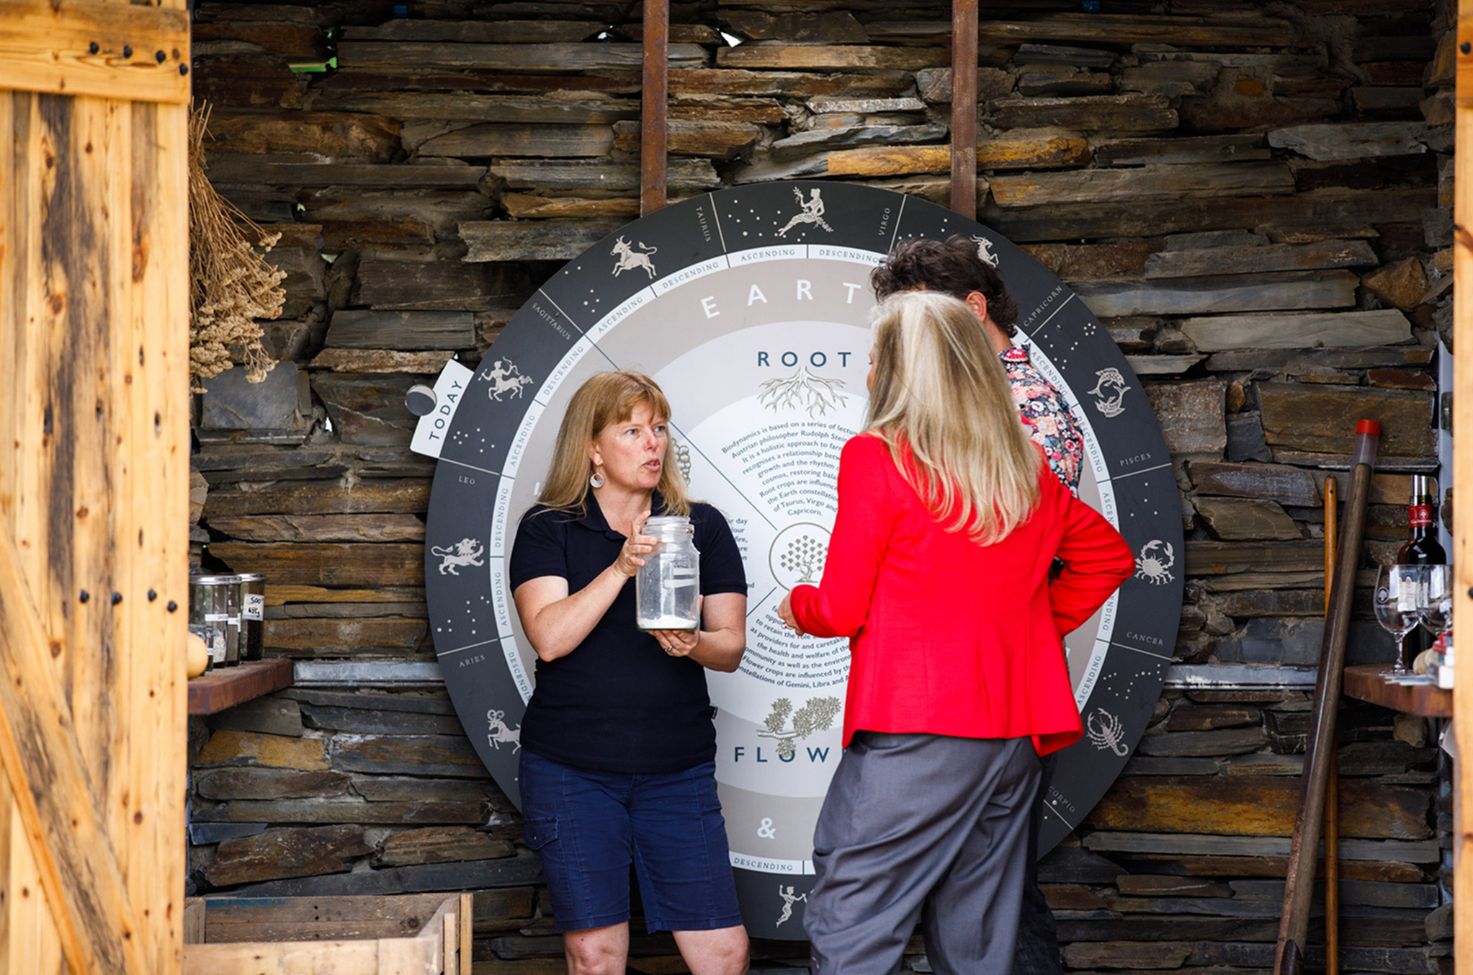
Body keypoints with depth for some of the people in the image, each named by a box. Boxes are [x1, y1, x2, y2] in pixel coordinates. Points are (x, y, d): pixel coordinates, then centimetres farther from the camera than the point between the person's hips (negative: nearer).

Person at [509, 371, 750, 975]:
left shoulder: (702, 527, 10)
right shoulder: (547, 529, 3)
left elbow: (732, 645, 5)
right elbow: (549, 636, -12)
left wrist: (695, 645, -18)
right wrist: (621, 568, -20)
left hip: (678, 771, 2)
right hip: (571, 771, -2)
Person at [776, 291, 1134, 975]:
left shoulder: (876, 457, -7)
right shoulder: (1027, 469, 11)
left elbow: (842, 609, -5)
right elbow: (1110, 554, 24)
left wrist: (797, 606, 15)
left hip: (913, 737, -7)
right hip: (1014, 734, 7)